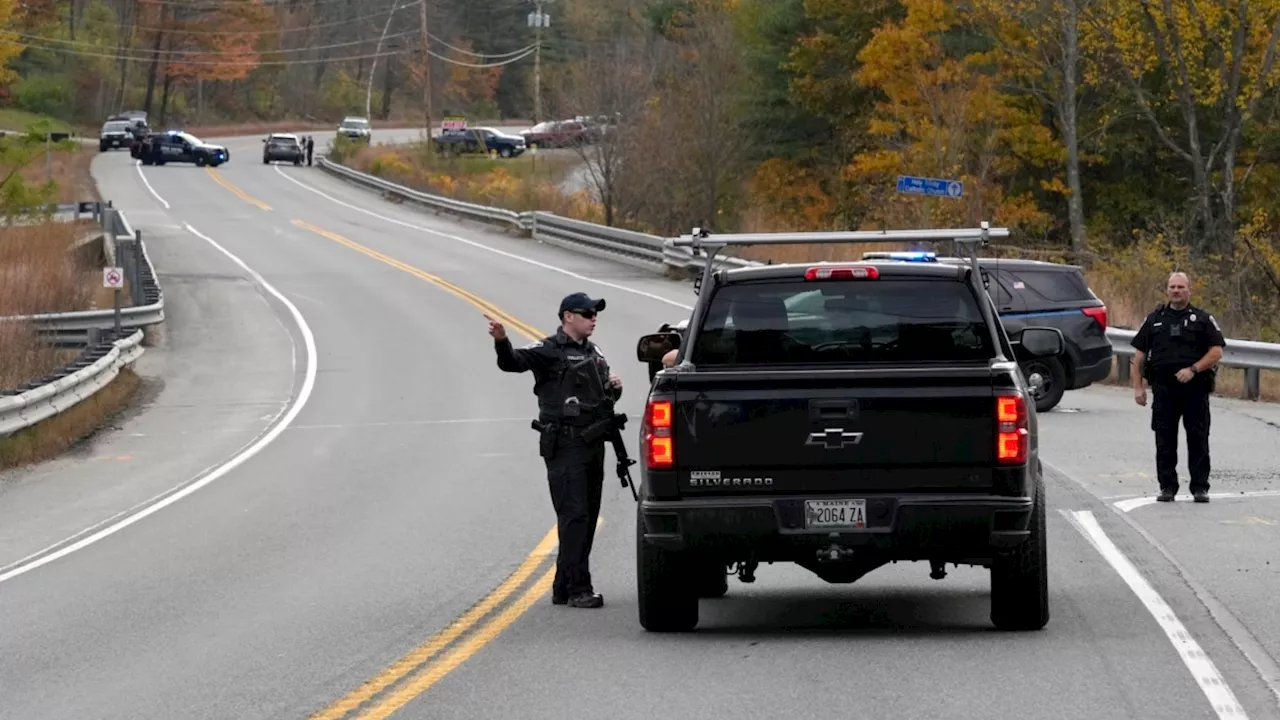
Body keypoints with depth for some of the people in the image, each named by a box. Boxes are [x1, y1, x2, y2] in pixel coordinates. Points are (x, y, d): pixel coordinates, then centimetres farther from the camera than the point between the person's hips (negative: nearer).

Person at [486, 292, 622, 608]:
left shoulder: (594, 354, 20)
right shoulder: (550, 351, -6)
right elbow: (514, 362, -22)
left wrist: (614, 388, 8)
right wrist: (502, 342, -43)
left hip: (593, 445, 8)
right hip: (565, 446, -8)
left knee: (587, 518, 10)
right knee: (574, 517, -12)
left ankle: (564, 588, 17)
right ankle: (578, 589, -13)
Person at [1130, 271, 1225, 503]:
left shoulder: (1202, 319, 6)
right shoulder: (1154, 319, 13)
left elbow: (1216, 352, -2)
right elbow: (1139, 354, 13)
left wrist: (1193, 369, -15)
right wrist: (1138, 386, 4)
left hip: (1195, 387, -2)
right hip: (1163, 388, 2)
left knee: (1198, 439, -1)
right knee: (1165, 441, 3)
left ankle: (1200, 487, 3)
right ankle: (1167, 487, 9)